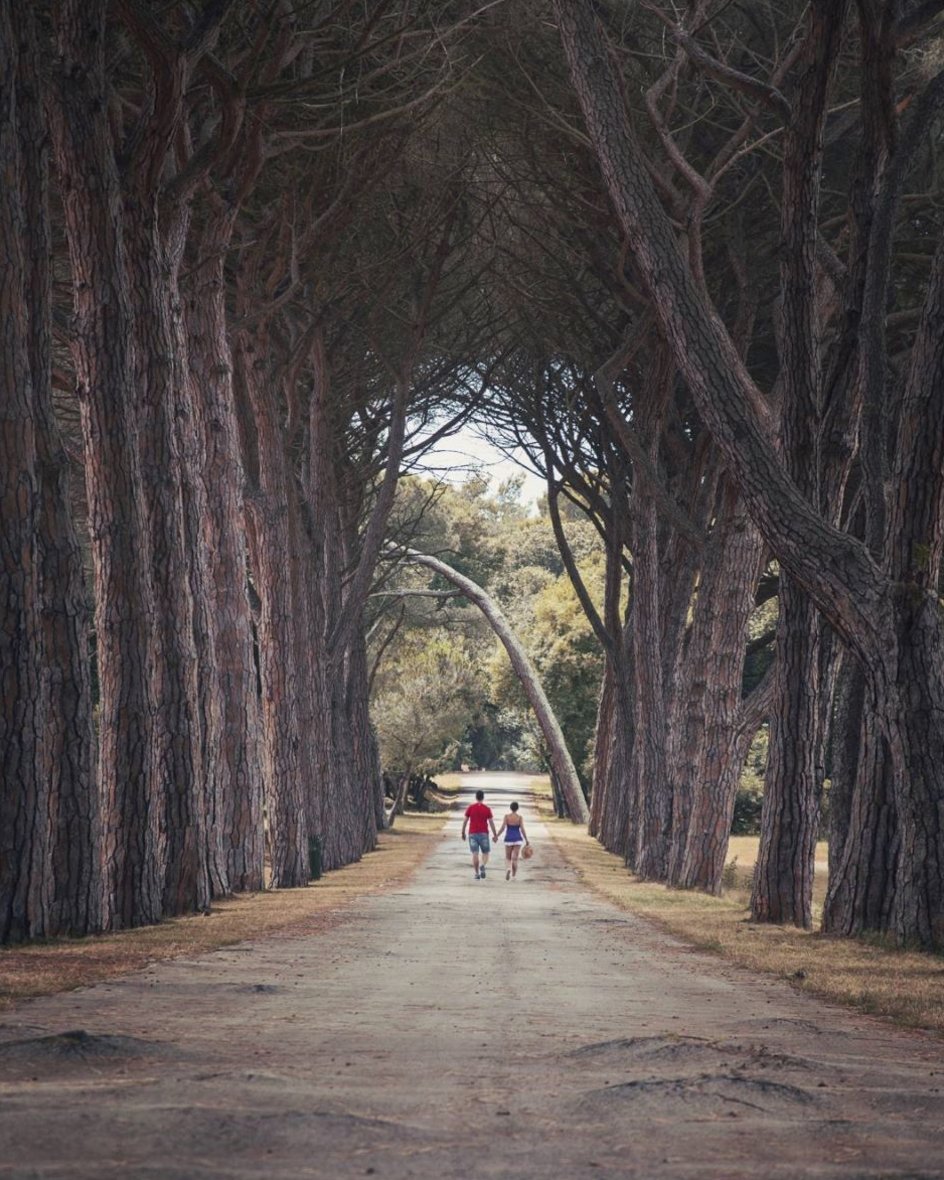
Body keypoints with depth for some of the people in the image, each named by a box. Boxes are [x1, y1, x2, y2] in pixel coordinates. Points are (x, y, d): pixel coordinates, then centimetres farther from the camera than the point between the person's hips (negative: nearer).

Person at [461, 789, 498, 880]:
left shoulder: (470, 807, 1)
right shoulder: (487, 809, -1)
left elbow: (465, 821, 1)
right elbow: (491, 822, 0)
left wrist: (463, 833, 11)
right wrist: (495, 835, 8)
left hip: (472, 834, 1)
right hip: (483, 834, -1)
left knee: (475, 854, 1)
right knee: (485, 853, 8)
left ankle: (477, 873, -4)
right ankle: (482, 866, -21)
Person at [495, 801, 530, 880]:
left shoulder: (507, 816, -4)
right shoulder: (519, 817, -4)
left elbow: (502, 828, -10)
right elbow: (522, 829, -8)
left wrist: (497, 836, 2)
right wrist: (526, 840, 0)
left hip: (508, 839, 0)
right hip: (517, 839, 0)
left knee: (508, 858, 11)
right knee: (515, 858, 4)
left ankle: (508, 868, -20)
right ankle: (513, 876, -1)